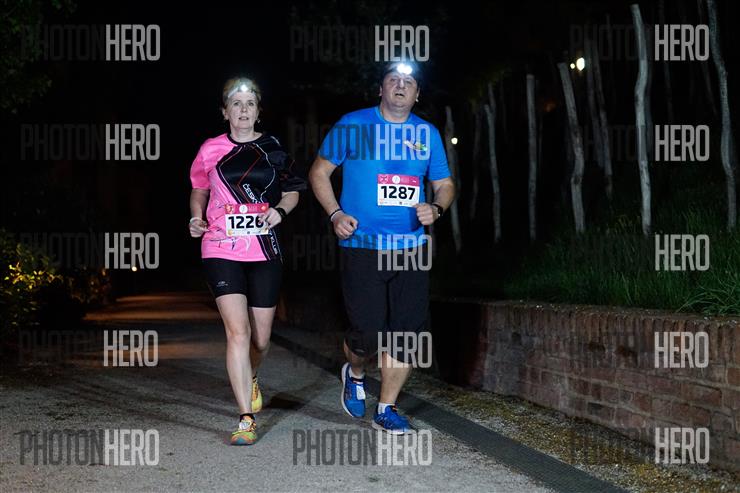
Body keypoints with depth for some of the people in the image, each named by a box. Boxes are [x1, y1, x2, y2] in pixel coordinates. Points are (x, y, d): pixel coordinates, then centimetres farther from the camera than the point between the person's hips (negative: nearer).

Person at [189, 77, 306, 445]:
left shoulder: (272, 148, 5)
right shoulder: (211, 150, 2)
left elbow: (293, 190, 15)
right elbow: (199, 190, 18)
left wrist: (279, 210, -5)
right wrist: (197, 219, 0)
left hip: (264, 251, 2)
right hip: (221, 251, -2)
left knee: (261, 338, 10)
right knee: (238, 330, -15)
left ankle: (250, 379, 45)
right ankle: (246, 419, -11)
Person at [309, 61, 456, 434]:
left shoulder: (428, 134, 11)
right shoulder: (352, 125, 1)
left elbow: (445, 184, 18)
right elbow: (319, 172, 6)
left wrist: (436, 209, -5)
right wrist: (335, 214, -8)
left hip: (411, 249, 4)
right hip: (362, 247, -3)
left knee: (406, 332, 1)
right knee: (367, 332, -8)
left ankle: (386, 410, 16)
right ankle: (355, 374, 28)